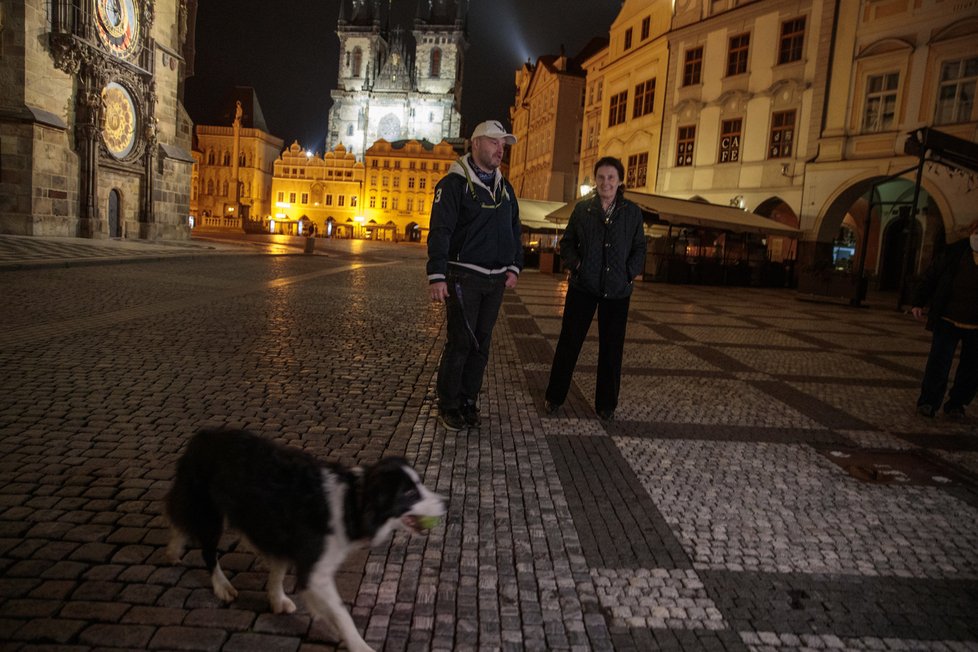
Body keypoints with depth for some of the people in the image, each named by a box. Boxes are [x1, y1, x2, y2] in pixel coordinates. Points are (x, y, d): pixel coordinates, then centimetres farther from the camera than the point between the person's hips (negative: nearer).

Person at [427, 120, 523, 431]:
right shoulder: (455, 183, -6)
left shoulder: (505, 187, 15)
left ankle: (468, 402, 19)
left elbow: (514, 229, 21)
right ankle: (448, 406, 9)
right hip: (464, 277, -6)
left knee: (481, 343, 9)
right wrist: (437, 276, -20)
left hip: (496, 279, 6)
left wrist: (514, 267, 11)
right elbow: (440, 230, -13)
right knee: (460, 342, -5)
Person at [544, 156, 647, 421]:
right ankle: (555, 396, 18)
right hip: (583, 286, -1)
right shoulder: (582, 208, 3)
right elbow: (567, 242, 7)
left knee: (611, 348, 7)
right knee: (569, 341, 4)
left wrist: (629, 272, -6)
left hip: (617, 290, 1)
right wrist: (576, 264, -8)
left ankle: (606, 403, 21)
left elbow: (639, 248, 8)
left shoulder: (632, 212, 4)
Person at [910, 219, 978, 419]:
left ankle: (956, 405, 25)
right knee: (938, 364, -3)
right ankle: (928, 403, 8)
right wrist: (917, 302, -2)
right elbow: (930, 277, 3)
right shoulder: (953, 253, -3)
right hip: (948, 320, -1)